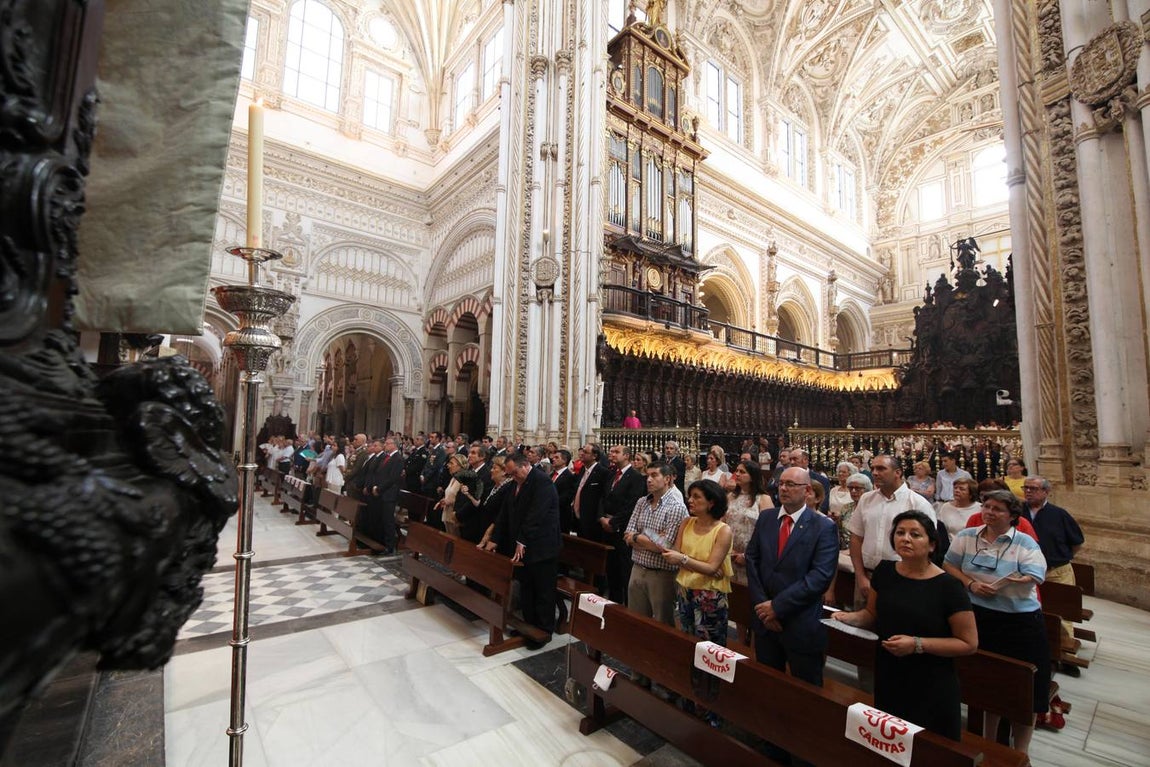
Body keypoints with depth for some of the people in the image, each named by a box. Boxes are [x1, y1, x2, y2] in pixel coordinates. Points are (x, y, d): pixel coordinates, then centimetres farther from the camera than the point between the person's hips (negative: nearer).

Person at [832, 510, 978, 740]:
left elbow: (969, 643, -9)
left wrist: (918, 645, -21)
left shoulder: (948, 586, -15)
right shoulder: (884, 571, -3)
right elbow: (872, 614, 10)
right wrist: (851, 618, -10)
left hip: (931, 689, -4)